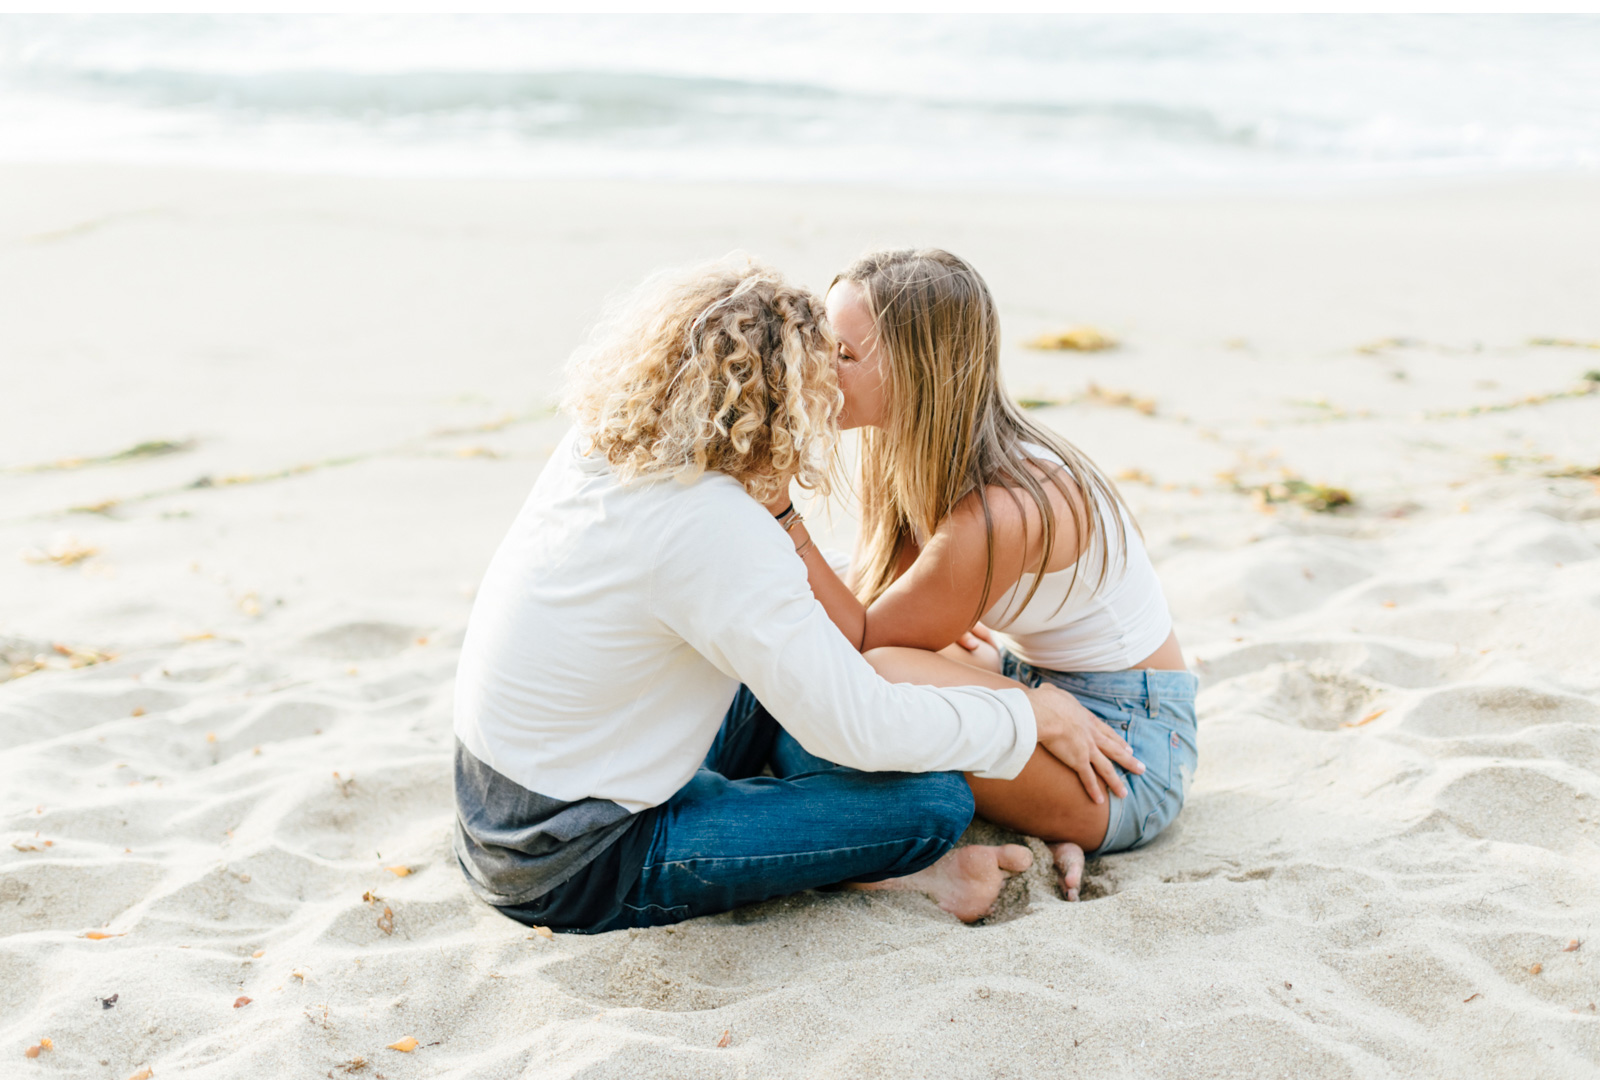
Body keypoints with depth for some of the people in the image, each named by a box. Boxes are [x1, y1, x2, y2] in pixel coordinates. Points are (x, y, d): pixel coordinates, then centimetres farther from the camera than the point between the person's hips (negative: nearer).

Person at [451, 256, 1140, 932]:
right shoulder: (716, 527, -27)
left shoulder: (596, 447, 0)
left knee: (788, 671, 23)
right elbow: (863, 728, -23)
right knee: (935, 800, -14)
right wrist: (1033, 712, -10)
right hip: (573, 873, -9)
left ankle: (874, 860, 14)